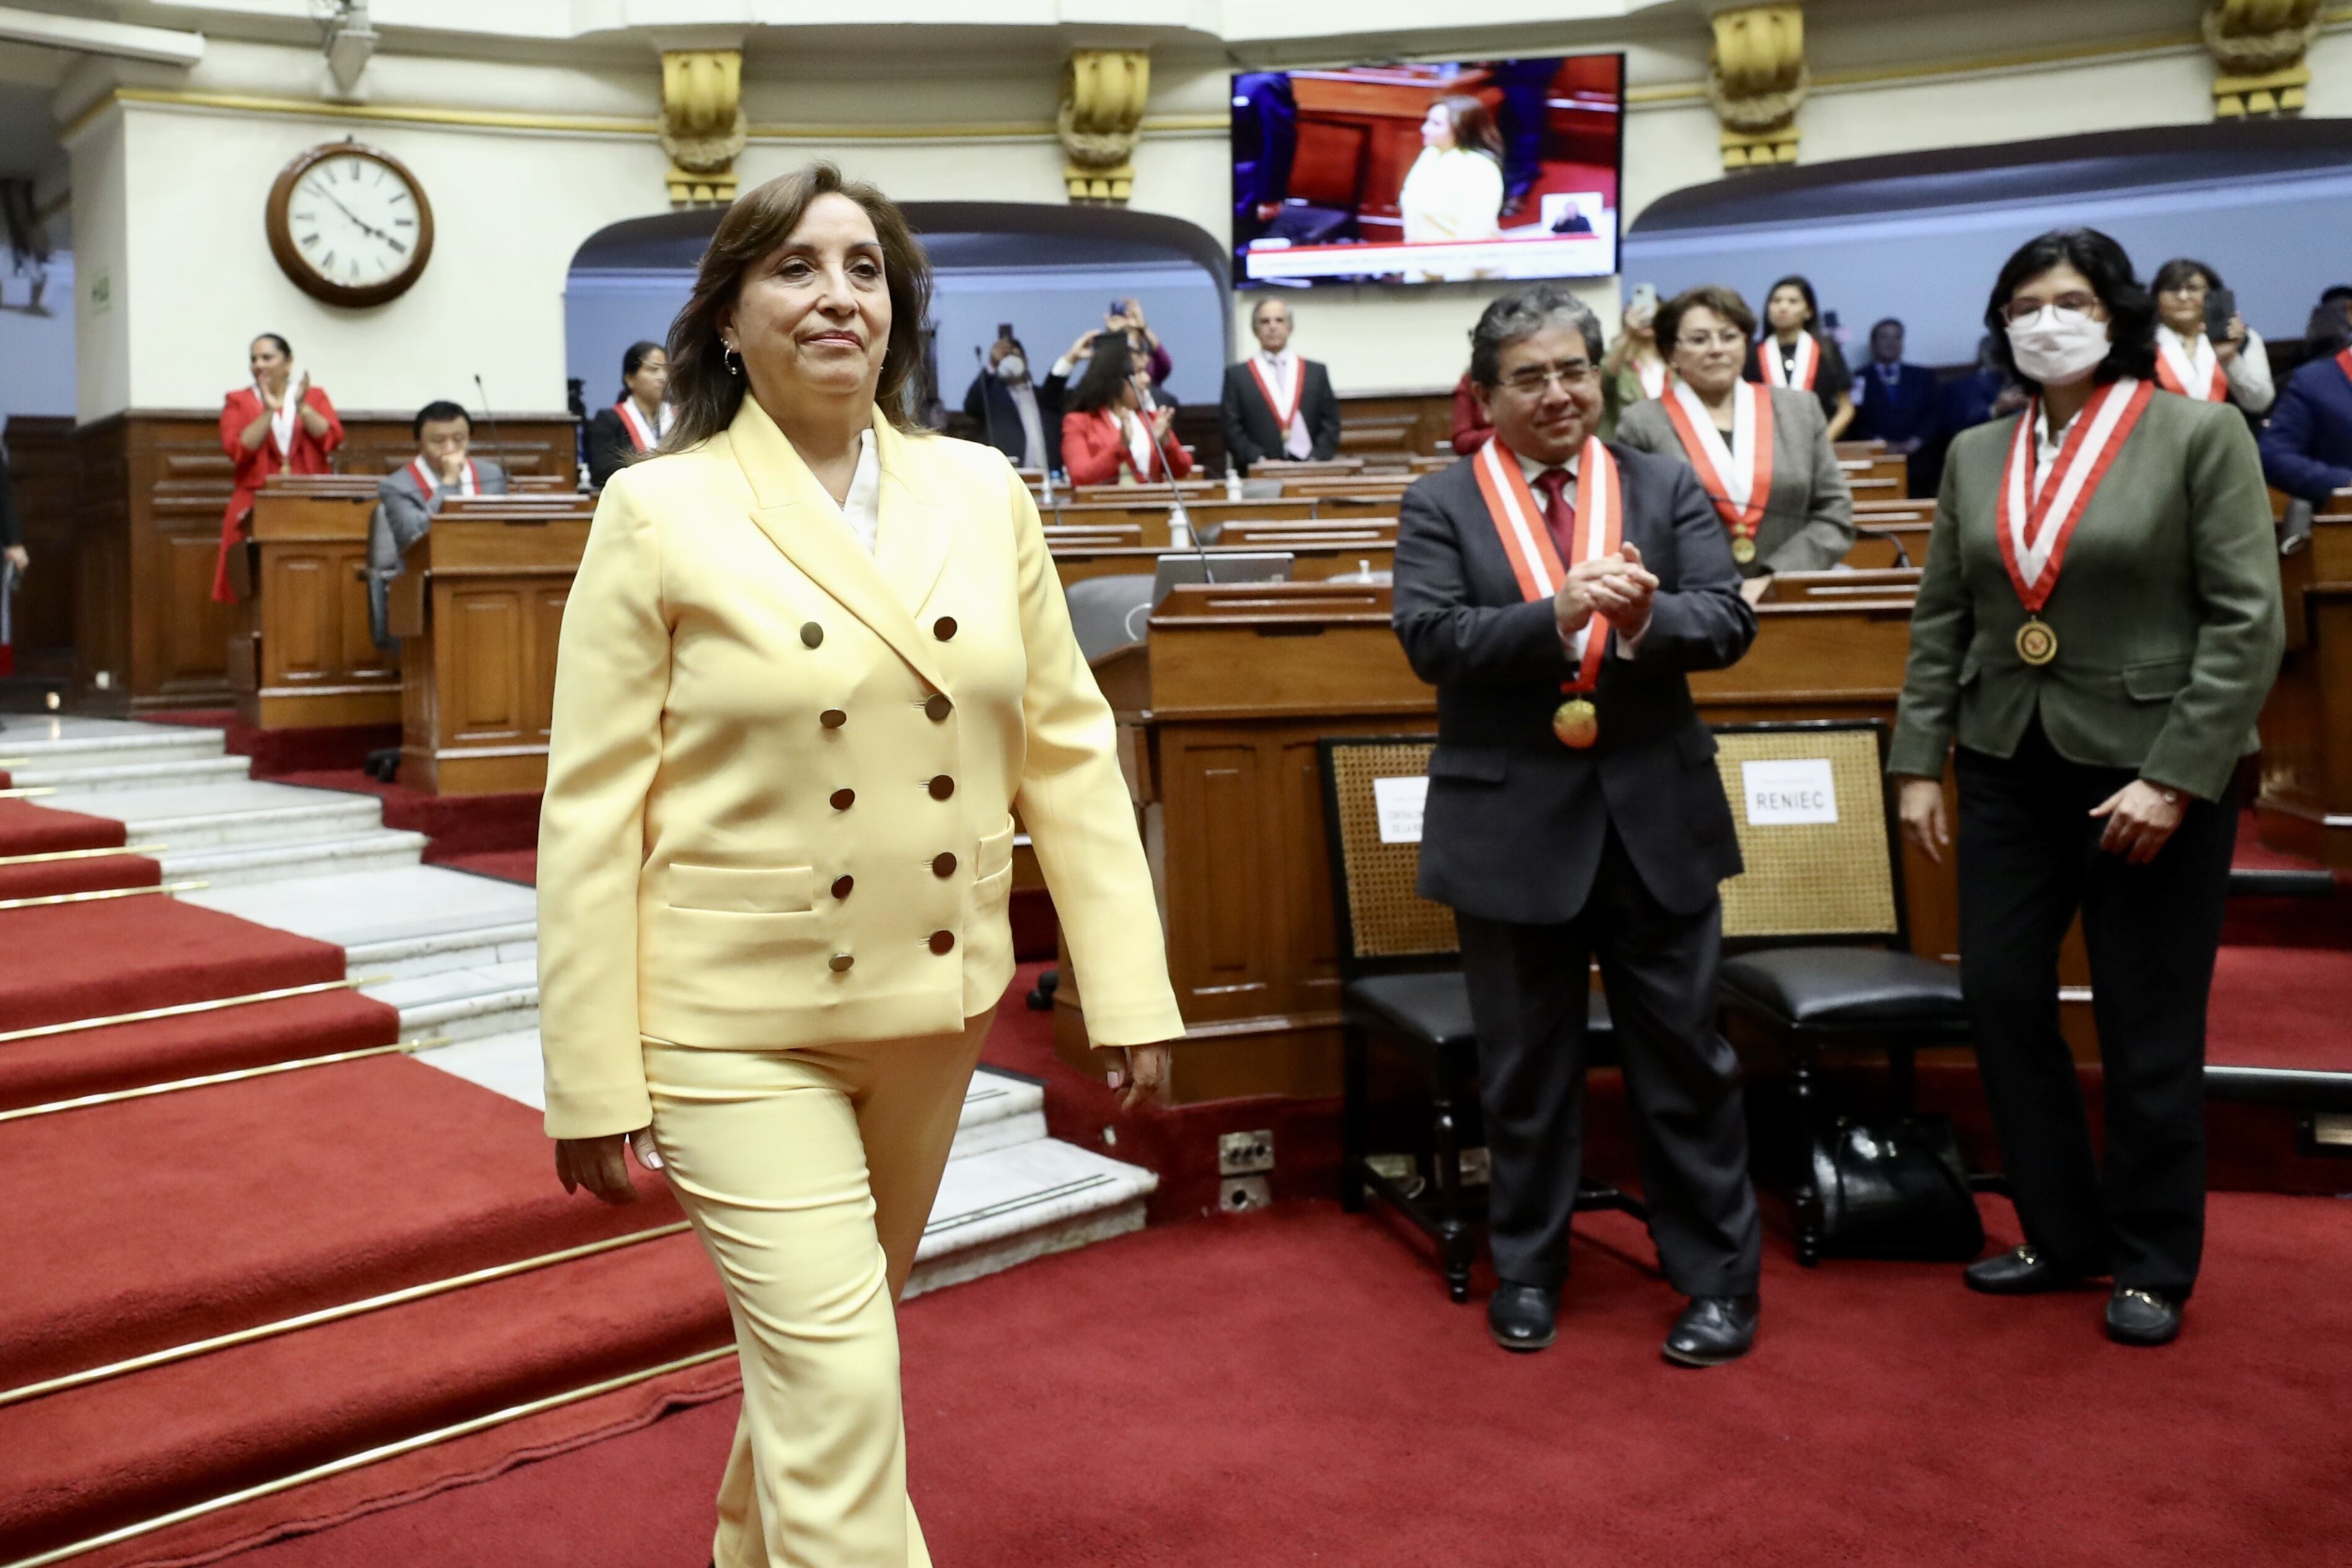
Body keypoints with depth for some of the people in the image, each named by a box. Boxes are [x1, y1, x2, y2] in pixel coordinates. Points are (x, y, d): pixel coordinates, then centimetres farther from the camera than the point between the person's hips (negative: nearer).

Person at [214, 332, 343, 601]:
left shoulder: (315, 396, 13)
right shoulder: (238, 401, 11)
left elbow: (333, 440, -2)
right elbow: (237, 450, -5)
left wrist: (301, 406, -12)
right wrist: (269, 411, -10)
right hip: (257, 501, 0)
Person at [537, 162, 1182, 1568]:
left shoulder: (984, 491, 2)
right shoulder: (659, 513, -7)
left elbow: (1067, 748, 3)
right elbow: (593, 808, -7)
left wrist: (1131, 989, -1)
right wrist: (596, 1086, -8)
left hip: (934, 1006, 4)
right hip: (742, 1021, -4)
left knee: (825, 1338, 22)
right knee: (840, 1386, -7)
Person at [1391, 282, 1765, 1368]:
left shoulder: (1667, 490, 5)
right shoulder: (1440, 506, 0)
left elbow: (1729, 620, -5)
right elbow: (1430, 638, -14)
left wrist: (1645, 616, -27)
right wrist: (1558, 614, -27)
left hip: (1656, 817, 1)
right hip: (1512, 823, -1)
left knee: (1686, 1060, 8)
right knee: (1524, 1071, 13)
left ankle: (1718, 1279, 23)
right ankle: (1527, 1272, 30)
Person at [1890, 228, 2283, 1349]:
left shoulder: (2198, 435, -5)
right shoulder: (1975, 454, 8)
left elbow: (2248, 621, -10)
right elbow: (1940, 620, 10)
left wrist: (2175, 776, -17)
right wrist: (1918, 762, 2)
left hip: (2148, 771, -4)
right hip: (2007, 769, 5)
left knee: (2147, 1029, 6)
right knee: (2001, 1000, 7)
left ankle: (2153, 1266, 23)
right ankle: (2061, 1233, 25)